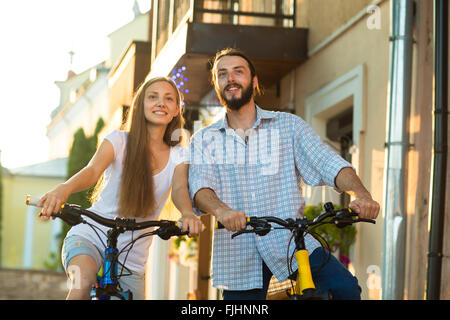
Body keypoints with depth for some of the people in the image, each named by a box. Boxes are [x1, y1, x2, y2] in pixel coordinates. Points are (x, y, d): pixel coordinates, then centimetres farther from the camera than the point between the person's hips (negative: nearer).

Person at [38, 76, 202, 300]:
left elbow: (180, 189, -15)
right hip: (89, 237, -4)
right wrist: (64, 189, -46)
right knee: (84, 279, -34)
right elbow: (93, 171, -22)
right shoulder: (120, 140, -5)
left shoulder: (178, 155, 4)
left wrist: (187, 214, -40)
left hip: (131, 259, 4)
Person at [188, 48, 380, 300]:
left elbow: (327, 163, -3)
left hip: (290, 242, -1)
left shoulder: (289, 125, 9)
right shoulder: (203, 140, 9)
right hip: (239, 255, 1)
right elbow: (199, 185, -8)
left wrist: (361, 196, -24)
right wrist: (221, 210, -32)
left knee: (345, 288, -23)